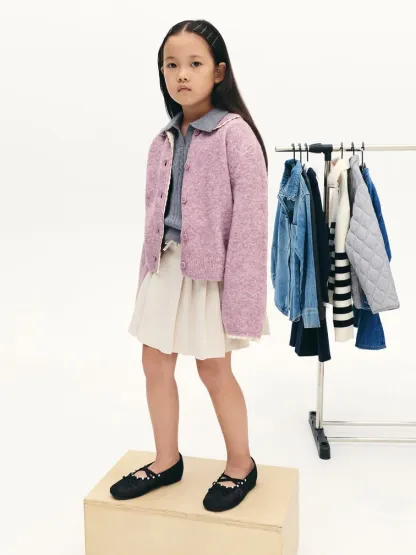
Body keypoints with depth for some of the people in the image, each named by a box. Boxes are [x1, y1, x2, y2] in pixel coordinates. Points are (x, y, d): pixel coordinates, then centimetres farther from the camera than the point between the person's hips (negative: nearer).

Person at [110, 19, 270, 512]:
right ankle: (166, 462, 32)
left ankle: (241, 465, 29)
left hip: (211, 268, -6)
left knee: (213, 368, 5)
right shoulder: (164, 140, 9)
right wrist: (147, 273, 13)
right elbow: (154, 215, 13)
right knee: (155, 362, 11)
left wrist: (237, 294, -19)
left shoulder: (235, 133, -12)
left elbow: (250, 218, -16)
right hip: (166, 264, 7)